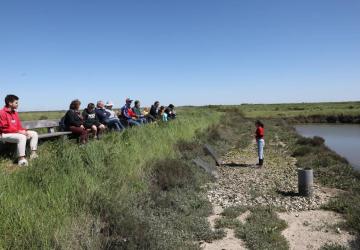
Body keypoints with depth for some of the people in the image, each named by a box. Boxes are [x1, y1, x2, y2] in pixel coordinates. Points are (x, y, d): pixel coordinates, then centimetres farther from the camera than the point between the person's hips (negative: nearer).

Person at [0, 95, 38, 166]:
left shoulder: (15, 113, 11)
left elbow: (19, 126, 14)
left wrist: (24, 131, -6)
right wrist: (19, 131, -22)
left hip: (17, 133, 9)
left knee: (34, 134, 1)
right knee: (22, 137, -35)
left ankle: (33, 153, -6)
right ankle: (21, 159, -33)